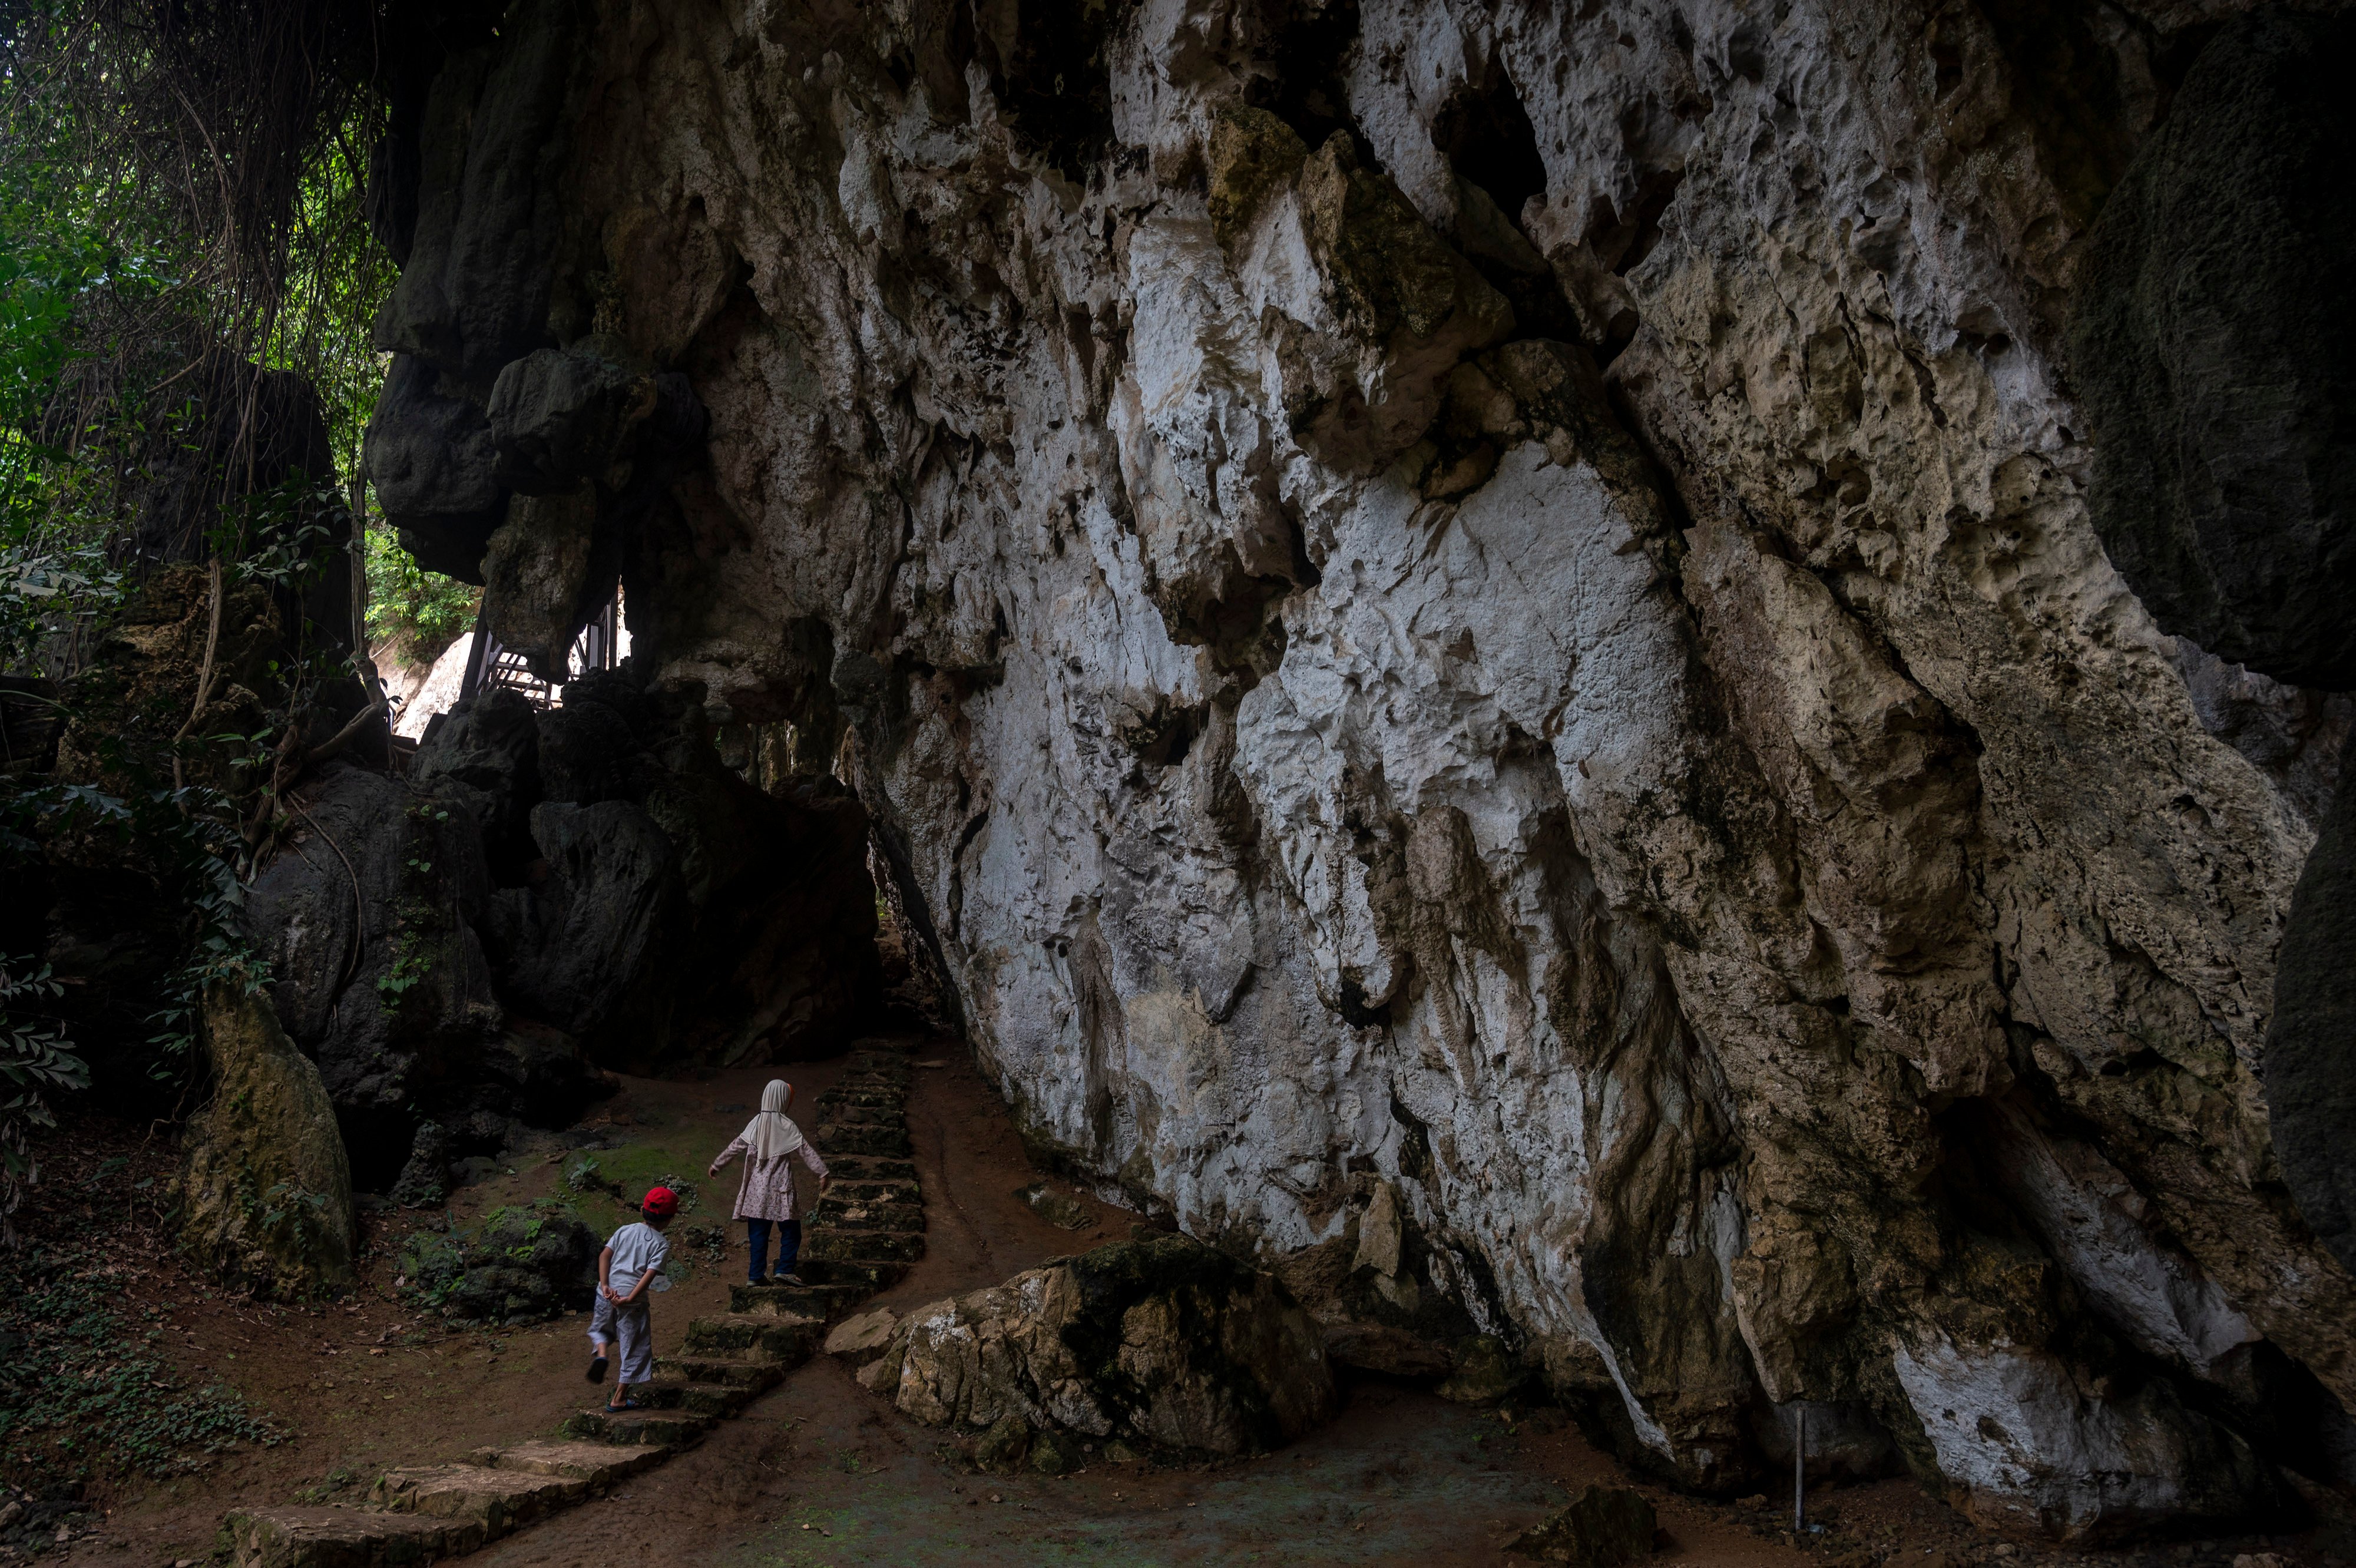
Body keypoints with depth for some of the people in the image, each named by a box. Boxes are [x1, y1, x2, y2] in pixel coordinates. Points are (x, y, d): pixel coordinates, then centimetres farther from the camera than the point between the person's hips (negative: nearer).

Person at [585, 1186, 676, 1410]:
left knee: (600, 1329, 30)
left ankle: (602, 1353, -2)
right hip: (632, 1299, -4)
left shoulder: (625, 1231, 10)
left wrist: (604, 1285, -6)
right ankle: (619, 1398, 13)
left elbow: (604, 1255, 0)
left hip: (608, 1293, 4)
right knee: (634, 1348, 9)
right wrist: (630, 1299, -18)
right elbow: (650, 1274, -15)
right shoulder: (662, 1245, -3)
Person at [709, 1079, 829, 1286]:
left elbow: (736, 1147, 8)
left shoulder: (756, 1124, 2)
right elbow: (806, 1151, -12)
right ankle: (785, 1270, -4)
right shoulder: (786, 1126, -9)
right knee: (791, 1231, 6)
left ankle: (756, 1276, 8)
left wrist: (717, 1165, 21)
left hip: (758, 1188, 4)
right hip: (780, 1189, -4)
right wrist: (822, 1173, -11)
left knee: (759, 1233, 8)